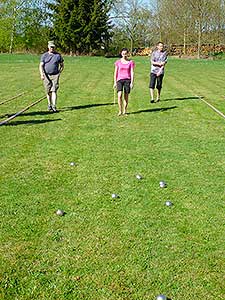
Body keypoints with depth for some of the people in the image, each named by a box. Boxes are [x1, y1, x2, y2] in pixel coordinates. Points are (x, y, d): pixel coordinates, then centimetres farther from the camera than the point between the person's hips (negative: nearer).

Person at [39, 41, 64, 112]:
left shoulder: (58, 55, 6)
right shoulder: (44, 55, 6)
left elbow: (62, 65, 14)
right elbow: (41, 66, 1)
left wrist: (59, 73, 2)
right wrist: (42, 74, -11)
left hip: (55, 75, -1)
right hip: (46, 75, 1)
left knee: (54, 91, -11)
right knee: (48, 92, 7)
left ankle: (54, 107, -13)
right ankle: (49, 104, 25)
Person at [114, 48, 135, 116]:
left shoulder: (131, 62, 3)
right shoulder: (118, 62, 5)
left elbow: (132, 72, 2)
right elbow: (115, 72, 8)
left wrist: (132, 82, -5)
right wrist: (115, 82, 5)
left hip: (127, 80, 0)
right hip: (120, 80, 0)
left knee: (126, 96, 2)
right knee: (119, 95, -16)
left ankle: (124, 111, 14)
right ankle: (120, 111, -7)